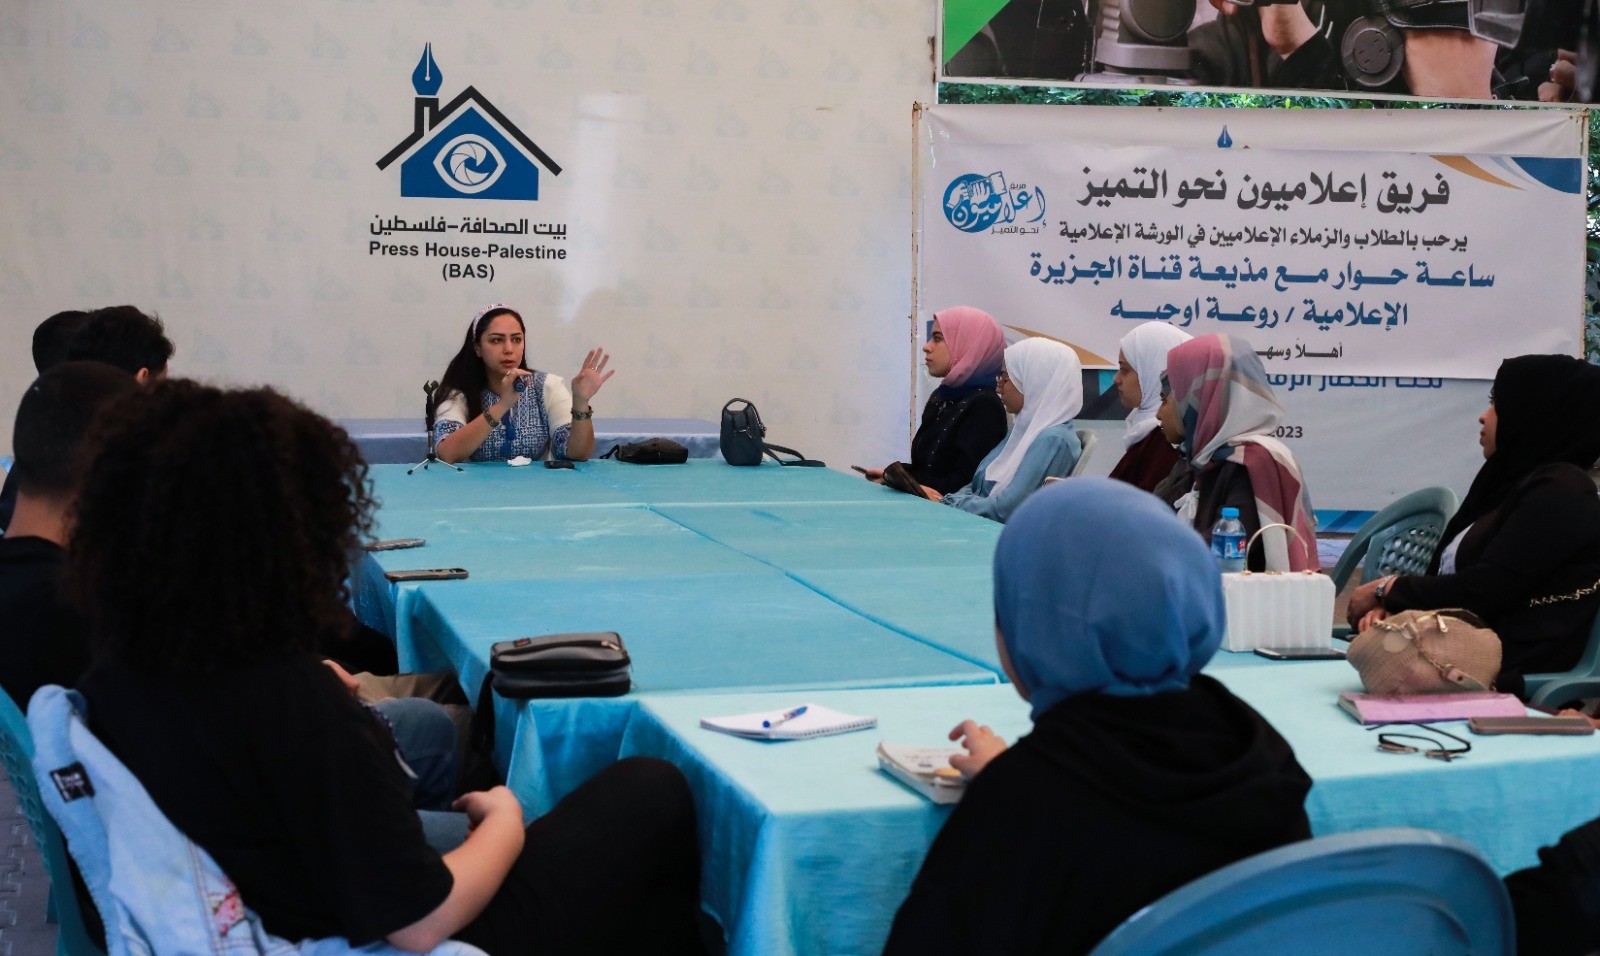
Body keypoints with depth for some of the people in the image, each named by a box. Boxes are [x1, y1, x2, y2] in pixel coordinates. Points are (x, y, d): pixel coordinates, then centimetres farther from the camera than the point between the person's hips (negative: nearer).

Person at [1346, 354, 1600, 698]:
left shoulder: (1558, 493, -9)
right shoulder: (1511, 482, 20)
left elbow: (1479, 593, -15)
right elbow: (1444, 576, 17)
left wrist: (1386, 589, -2)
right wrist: (1389, 605, -3)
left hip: (1507, 675, -8)